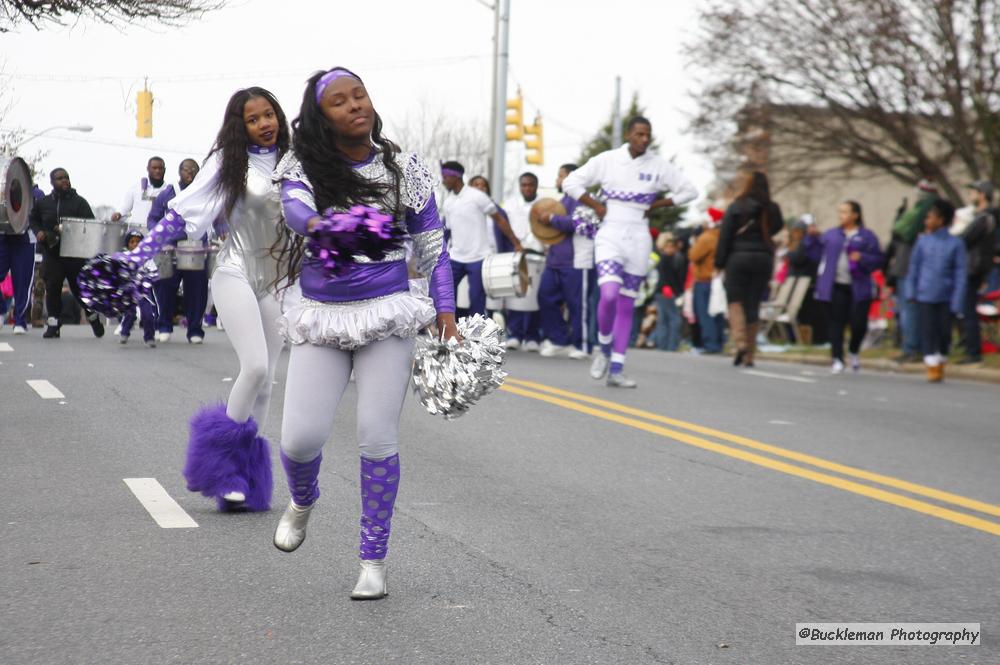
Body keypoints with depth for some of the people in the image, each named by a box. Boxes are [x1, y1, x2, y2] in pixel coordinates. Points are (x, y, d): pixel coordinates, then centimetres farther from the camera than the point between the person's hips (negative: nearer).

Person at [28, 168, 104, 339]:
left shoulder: (79, 202, -2)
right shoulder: (42, 203, 7)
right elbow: (33, 219, 23)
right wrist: (38, 231, 1)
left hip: (76, 254, -2)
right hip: (51, 253, 2)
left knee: (79, 287, 5)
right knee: (52, 288, -7)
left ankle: (93, 316, 29)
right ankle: (53, 324, 2)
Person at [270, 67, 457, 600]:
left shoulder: (405, 170, 3)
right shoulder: (303, 167, 1)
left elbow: (432, 246, 8)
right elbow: (295, 206, -22)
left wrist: (445, 310, -2)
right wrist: (318, 225, -46)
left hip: (387, 315, 0)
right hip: (321, 317, 1)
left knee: (377, 437, -7)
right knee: (300, 438, -7)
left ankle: (373, 561, 7)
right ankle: (303, 501, 30)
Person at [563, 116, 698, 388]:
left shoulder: (659, 166, 3)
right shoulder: (607, 160, -1)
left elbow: (689, 191, 9)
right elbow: (571, 183, 3)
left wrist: (655, 205, 2)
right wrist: (596, 206, -3)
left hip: (639, 237, 2)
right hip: (611, 234, -2)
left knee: (626, 304, 4)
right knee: (609, 294, -22)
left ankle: (616, 370, 7)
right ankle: (604, 348, 4)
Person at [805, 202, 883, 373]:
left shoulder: (867, 236, 3)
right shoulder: (831, 235, 12)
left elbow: (878, 259, 0)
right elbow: (817, 254, 12)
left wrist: (862, 258, -15)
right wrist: (812, 237, 1)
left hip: (858, 288, -2)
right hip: (836, 287, 2)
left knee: (859, 324, -4)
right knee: (837, 323, 1)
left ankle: (853, 351, 24)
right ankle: (837, 359, 7)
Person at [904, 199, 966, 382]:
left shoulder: (955, 243, -5)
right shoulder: (922, 241, 1)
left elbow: (960, 273, -4)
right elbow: (914, 266, 9)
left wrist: (957, 303, -9)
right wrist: (911, 291, 5)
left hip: (946, 297, -1)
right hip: (926, 296, 1)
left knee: (944, 332, 5)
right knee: (928, 331, -2)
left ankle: (941, 365, 24)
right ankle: (932, 367, 4)